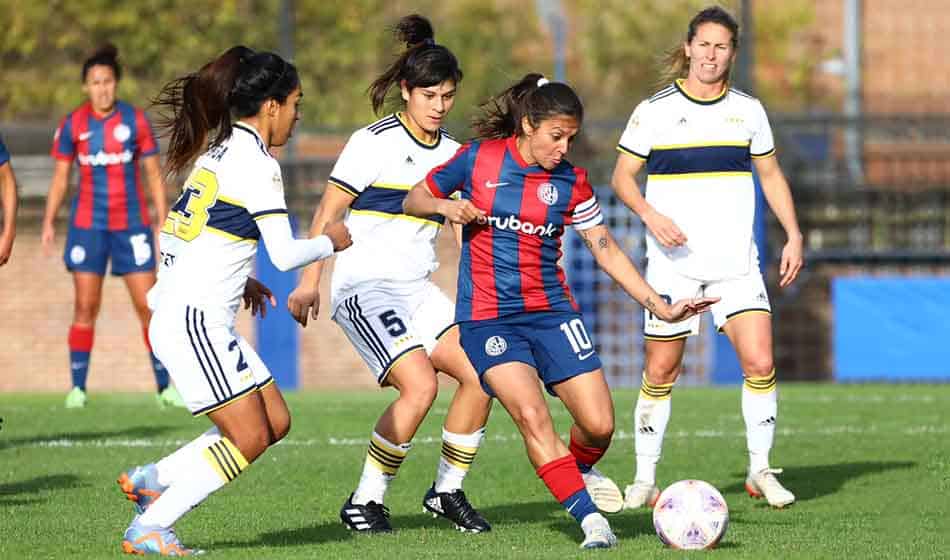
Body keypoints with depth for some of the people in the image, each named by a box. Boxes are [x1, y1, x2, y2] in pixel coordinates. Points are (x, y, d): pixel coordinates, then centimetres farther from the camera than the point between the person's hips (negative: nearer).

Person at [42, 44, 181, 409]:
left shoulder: (135, 120, -2)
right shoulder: (73, 125, 0)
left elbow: (154, 175, 2)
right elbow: (60, 177, 7)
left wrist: (164, 223, -2)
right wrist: (49, 222, -2)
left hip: (132, 224, -1)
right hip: (87, 225, 1)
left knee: (148, 306, -3)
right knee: (85, 307, -2)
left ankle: (165, 385, 5)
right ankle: (78, 387, 3)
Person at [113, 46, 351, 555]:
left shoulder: (220, 151, 15)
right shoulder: (255, 162, -13)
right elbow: (284, 254, -15)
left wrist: (238, 280, 23)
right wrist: (330, 242, 3)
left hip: (203, 320, 10)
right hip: (193, 322, -10)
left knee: (275, 422, 10)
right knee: (249, 438, -7)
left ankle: (151, 480, 15)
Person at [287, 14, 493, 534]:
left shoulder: (451, 152, 10)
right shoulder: (375, 142, -9)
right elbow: (328, 211, -7)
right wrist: (309, 280, -12)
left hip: (418, 290, 7)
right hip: (364, 287, -7)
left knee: (481, 375, -7)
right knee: (420, 385, -23)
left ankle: (447, 491, 9)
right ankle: (365, 501, -10)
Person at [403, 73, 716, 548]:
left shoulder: (571, 182, 2)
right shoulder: (478, 158, -3)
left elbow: (607, 251, 8)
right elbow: (414, 200, 8)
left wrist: (661, 307, 2)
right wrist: (445, 206, -14)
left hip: (552, 312, 3)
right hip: (487, 317, -3)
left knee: (599, 425, -6)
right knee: (532, 415, -23)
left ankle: (578, 471, 28)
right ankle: (589, 518, -22)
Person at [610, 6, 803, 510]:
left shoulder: (748, 110, 7)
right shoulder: (654, 110, -1)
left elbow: (770, 175, 17)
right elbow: (622, 176, 3)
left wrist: (793, 235, 7)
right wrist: (650, 215, -15)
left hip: (736, 264, 2)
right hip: (673, 264, -2)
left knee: (760, 362, -11)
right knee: (660, 371, 1)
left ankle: (761, 470, 3)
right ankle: (644, 478, 14)